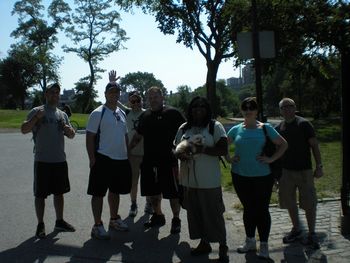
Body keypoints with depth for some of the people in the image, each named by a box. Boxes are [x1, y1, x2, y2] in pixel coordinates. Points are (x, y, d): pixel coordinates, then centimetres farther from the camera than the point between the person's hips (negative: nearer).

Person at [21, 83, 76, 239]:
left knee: (59, 192, 14)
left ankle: (59, 221, 27)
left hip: (60, 160, 5)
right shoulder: (36, 111, -4)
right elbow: (24, 130, -12)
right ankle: (40, 225, 16)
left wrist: (69, 130, -8)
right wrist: (36, 118, -27)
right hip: (42, 161, -5)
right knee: (40, 194, 3)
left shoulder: (62, 114, 11)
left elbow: (71, 136, 15)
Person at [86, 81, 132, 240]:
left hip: (121, 159, 7)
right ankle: (97, 226, 8)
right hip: (103, 159, -7)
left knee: (115, 191, 18)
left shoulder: (122, 113, 13)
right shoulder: (98, 113, -8)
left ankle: (114, 219, 33)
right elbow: (90, 137, -11)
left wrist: (127, 154, 15)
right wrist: (92, 159, -15)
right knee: (98, 193, -1)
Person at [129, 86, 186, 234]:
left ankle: (176, 219, 18)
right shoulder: (145, 115, 12)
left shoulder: (172, 113, -6)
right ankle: (158, 216, 33)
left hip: (168, 160, -6)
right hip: (149, 160, 6)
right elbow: (138, 136, 21)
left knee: (172, 192, 2)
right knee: (153, 191, 15)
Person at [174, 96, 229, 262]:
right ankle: (204, 243, 30)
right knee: (195, 213, 13)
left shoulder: (215, 126, -4)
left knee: (214, 214, 1)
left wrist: (202, 149, -24)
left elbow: (223, 149, -11)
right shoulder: (184, 128, 11)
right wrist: (181, 154, -8)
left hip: (209, 180, -5)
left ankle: (223, 247, 17)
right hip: (188, 179, 5)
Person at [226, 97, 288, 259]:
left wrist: (271, 159, -6)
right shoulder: (236, 129, 4)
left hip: (262, 176, -2)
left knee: (262, 209, 3)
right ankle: (250, 242, 29)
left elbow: (283, 144, 3)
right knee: (248, 209, 14)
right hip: (240, 176, 3)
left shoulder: (265, 128, -2)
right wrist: (228, 158, 2)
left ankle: (264, 245, 16)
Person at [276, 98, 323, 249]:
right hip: (285, 170, 4)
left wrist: (319, 166, -11)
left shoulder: (304, 124, -6)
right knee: (289, 202, 12)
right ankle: (296, 230, 30)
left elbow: (314, 146, -6)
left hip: (304, 170, -4)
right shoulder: (279, 128, 6)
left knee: (309, 203, 1)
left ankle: (312, 234, 17)